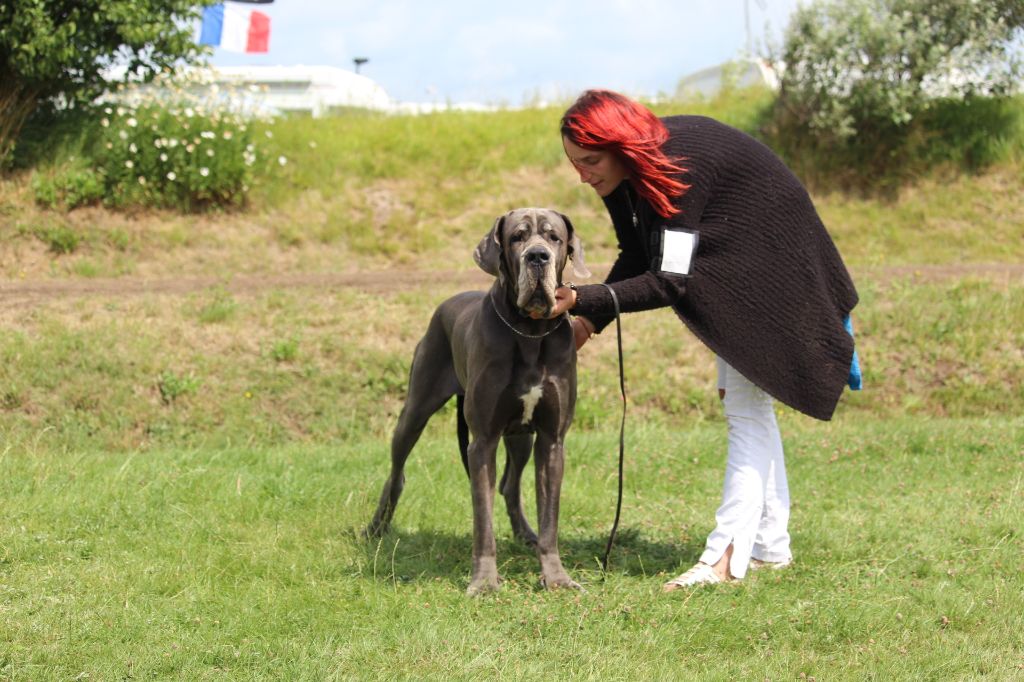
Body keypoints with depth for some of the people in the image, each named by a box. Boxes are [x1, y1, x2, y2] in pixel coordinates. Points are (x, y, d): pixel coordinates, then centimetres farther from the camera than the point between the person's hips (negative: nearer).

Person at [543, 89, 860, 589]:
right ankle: (771, 544, 22)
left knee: (747, 404, -14)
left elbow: (671, 281, -35)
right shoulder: (630, 169, -9)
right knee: (742, 401, 14)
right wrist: (591, 319, -14)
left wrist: (584, 300, -40)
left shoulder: (678, 167, -34)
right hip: (735, 276, 10)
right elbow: (637, 258, -1)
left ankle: (726, 557, -18)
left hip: (774, 272, -10)